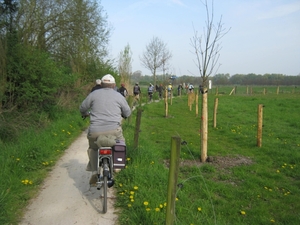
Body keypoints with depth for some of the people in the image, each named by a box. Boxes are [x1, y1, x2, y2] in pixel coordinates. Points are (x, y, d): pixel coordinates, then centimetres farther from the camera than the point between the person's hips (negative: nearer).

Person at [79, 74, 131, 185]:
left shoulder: (94, 94, 9)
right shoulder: (119, 96, 9)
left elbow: (82, 108, 17)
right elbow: (127, 113, 15)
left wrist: (85, 114, 39)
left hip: (95, 131, 1)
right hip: (114, 130, -1)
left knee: (93, 148, 26)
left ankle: (94, 172, 18)